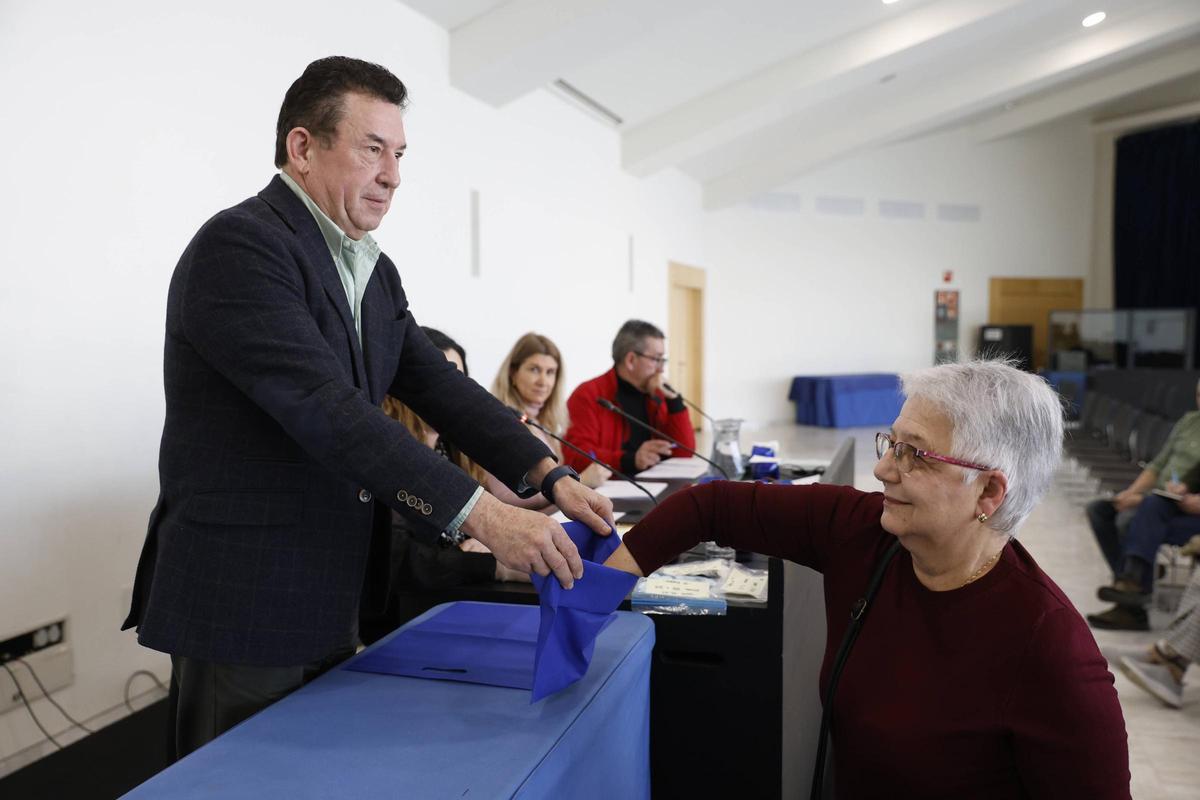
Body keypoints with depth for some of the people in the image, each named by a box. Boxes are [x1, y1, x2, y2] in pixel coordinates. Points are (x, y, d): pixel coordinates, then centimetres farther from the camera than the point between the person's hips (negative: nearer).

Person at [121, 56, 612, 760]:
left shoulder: (375, 271, 10)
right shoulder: (239, 246, -17)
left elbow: (438, 384, 3)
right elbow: (325, 409, -27)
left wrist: (549, 475, -11)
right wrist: (481, 515, -30)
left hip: (331, 604, 8)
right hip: (242, 602, -8)